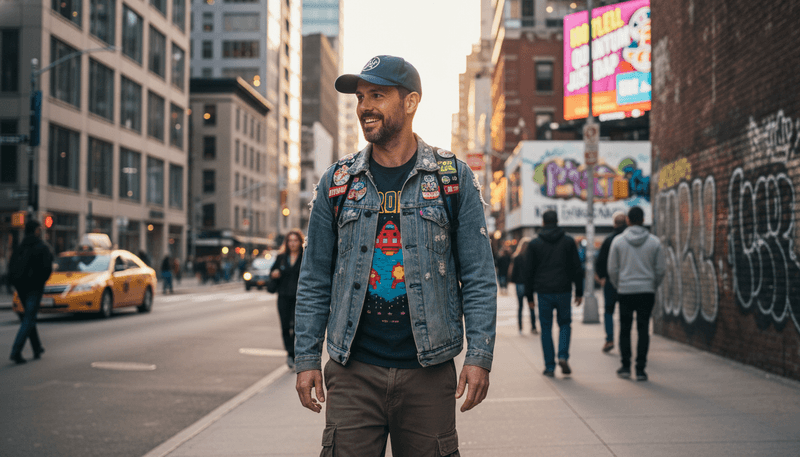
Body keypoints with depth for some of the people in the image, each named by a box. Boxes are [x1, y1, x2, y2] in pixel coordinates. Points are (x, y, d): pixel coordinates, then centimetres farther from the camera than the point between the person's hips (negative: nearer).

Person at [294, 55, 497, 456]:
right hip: (354, 371, 1)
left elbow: (479, 277, 1)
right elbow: (314, 281, 9)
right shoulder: (337, 182, 7)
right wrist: (306, 357, 3)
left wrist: (479, 356, -7)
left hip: (428, 372, -1)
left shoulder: (454, 178, 3)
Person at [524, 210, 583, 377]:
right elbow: (576, 268, 4)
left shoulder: (534, 244, 3)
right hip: (563, 291, 0)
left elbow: (529, 271, 3)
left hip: (543, 292, 0)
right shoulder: (568, 241, 4)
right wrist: (579, 292, 8)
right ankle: (563, 356, -7)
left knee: (546, 329, 6)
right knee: (565, 324, 15)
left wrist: (529, 295, 9)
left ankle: (550, 367, 4)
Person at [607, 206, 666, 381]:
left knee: (625, 329, 11)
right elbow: (661, 269, 1)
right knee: (643, 330, 4)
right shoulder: (654, 242, 0)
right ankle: (640, 369, 2)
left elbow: (612, 269, 0)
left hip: (625, 291, 0)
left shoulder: (618, 241, -2)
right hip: (647, 291, 0)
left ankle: (625, 367, 12)